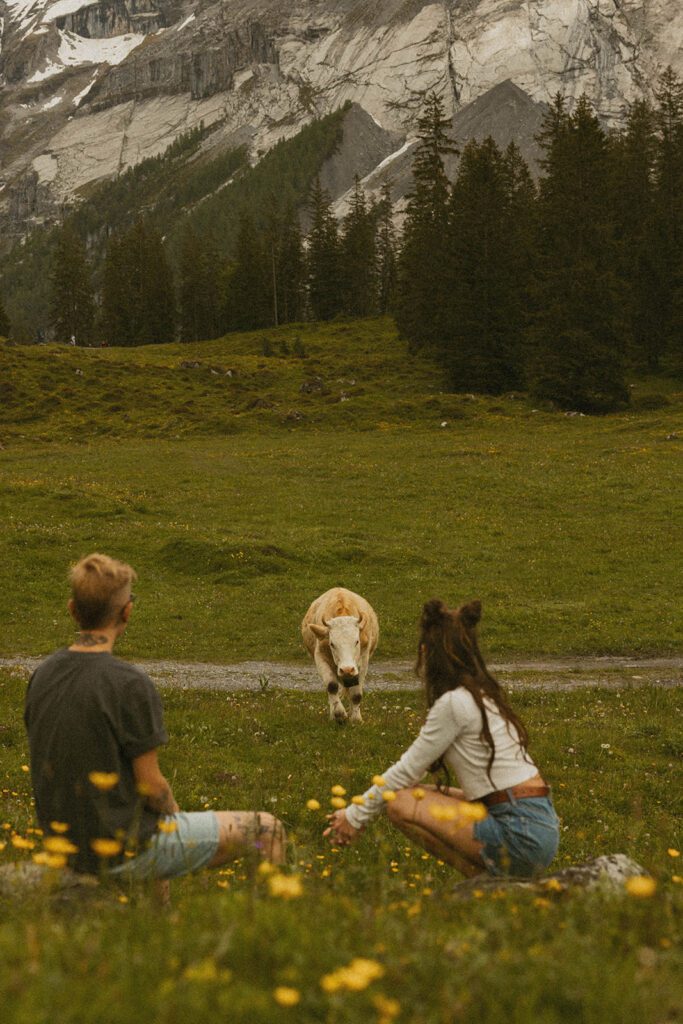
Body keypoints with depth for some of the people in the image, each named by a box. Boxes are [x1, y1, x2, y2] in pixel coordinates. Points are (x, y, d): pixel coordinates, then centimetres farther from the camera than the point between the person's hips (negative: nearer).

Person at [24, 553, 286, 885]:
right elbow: (150, 784, -19)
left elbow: (57, 765, 8)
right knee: (265, 830, 6)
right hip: (122, 851, -8)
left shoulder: (42, 675, -1)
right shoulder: (130, 684, -23)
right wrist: (176, 816, 3)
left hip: (63, 843, 8)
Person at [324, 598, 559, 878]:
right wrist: (362, 809, 22)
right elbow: (412, 767, 21)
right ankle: (496, 874, 9)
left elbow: (406, 771, -5)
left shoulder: (454, 703, -12)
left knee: (401, 803, -5)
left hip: (521, 837, -9)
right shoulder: (481, 696, 15)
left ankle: (489, 879, -5)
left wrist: (356, 816, 7)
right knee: (417, 795, 16)